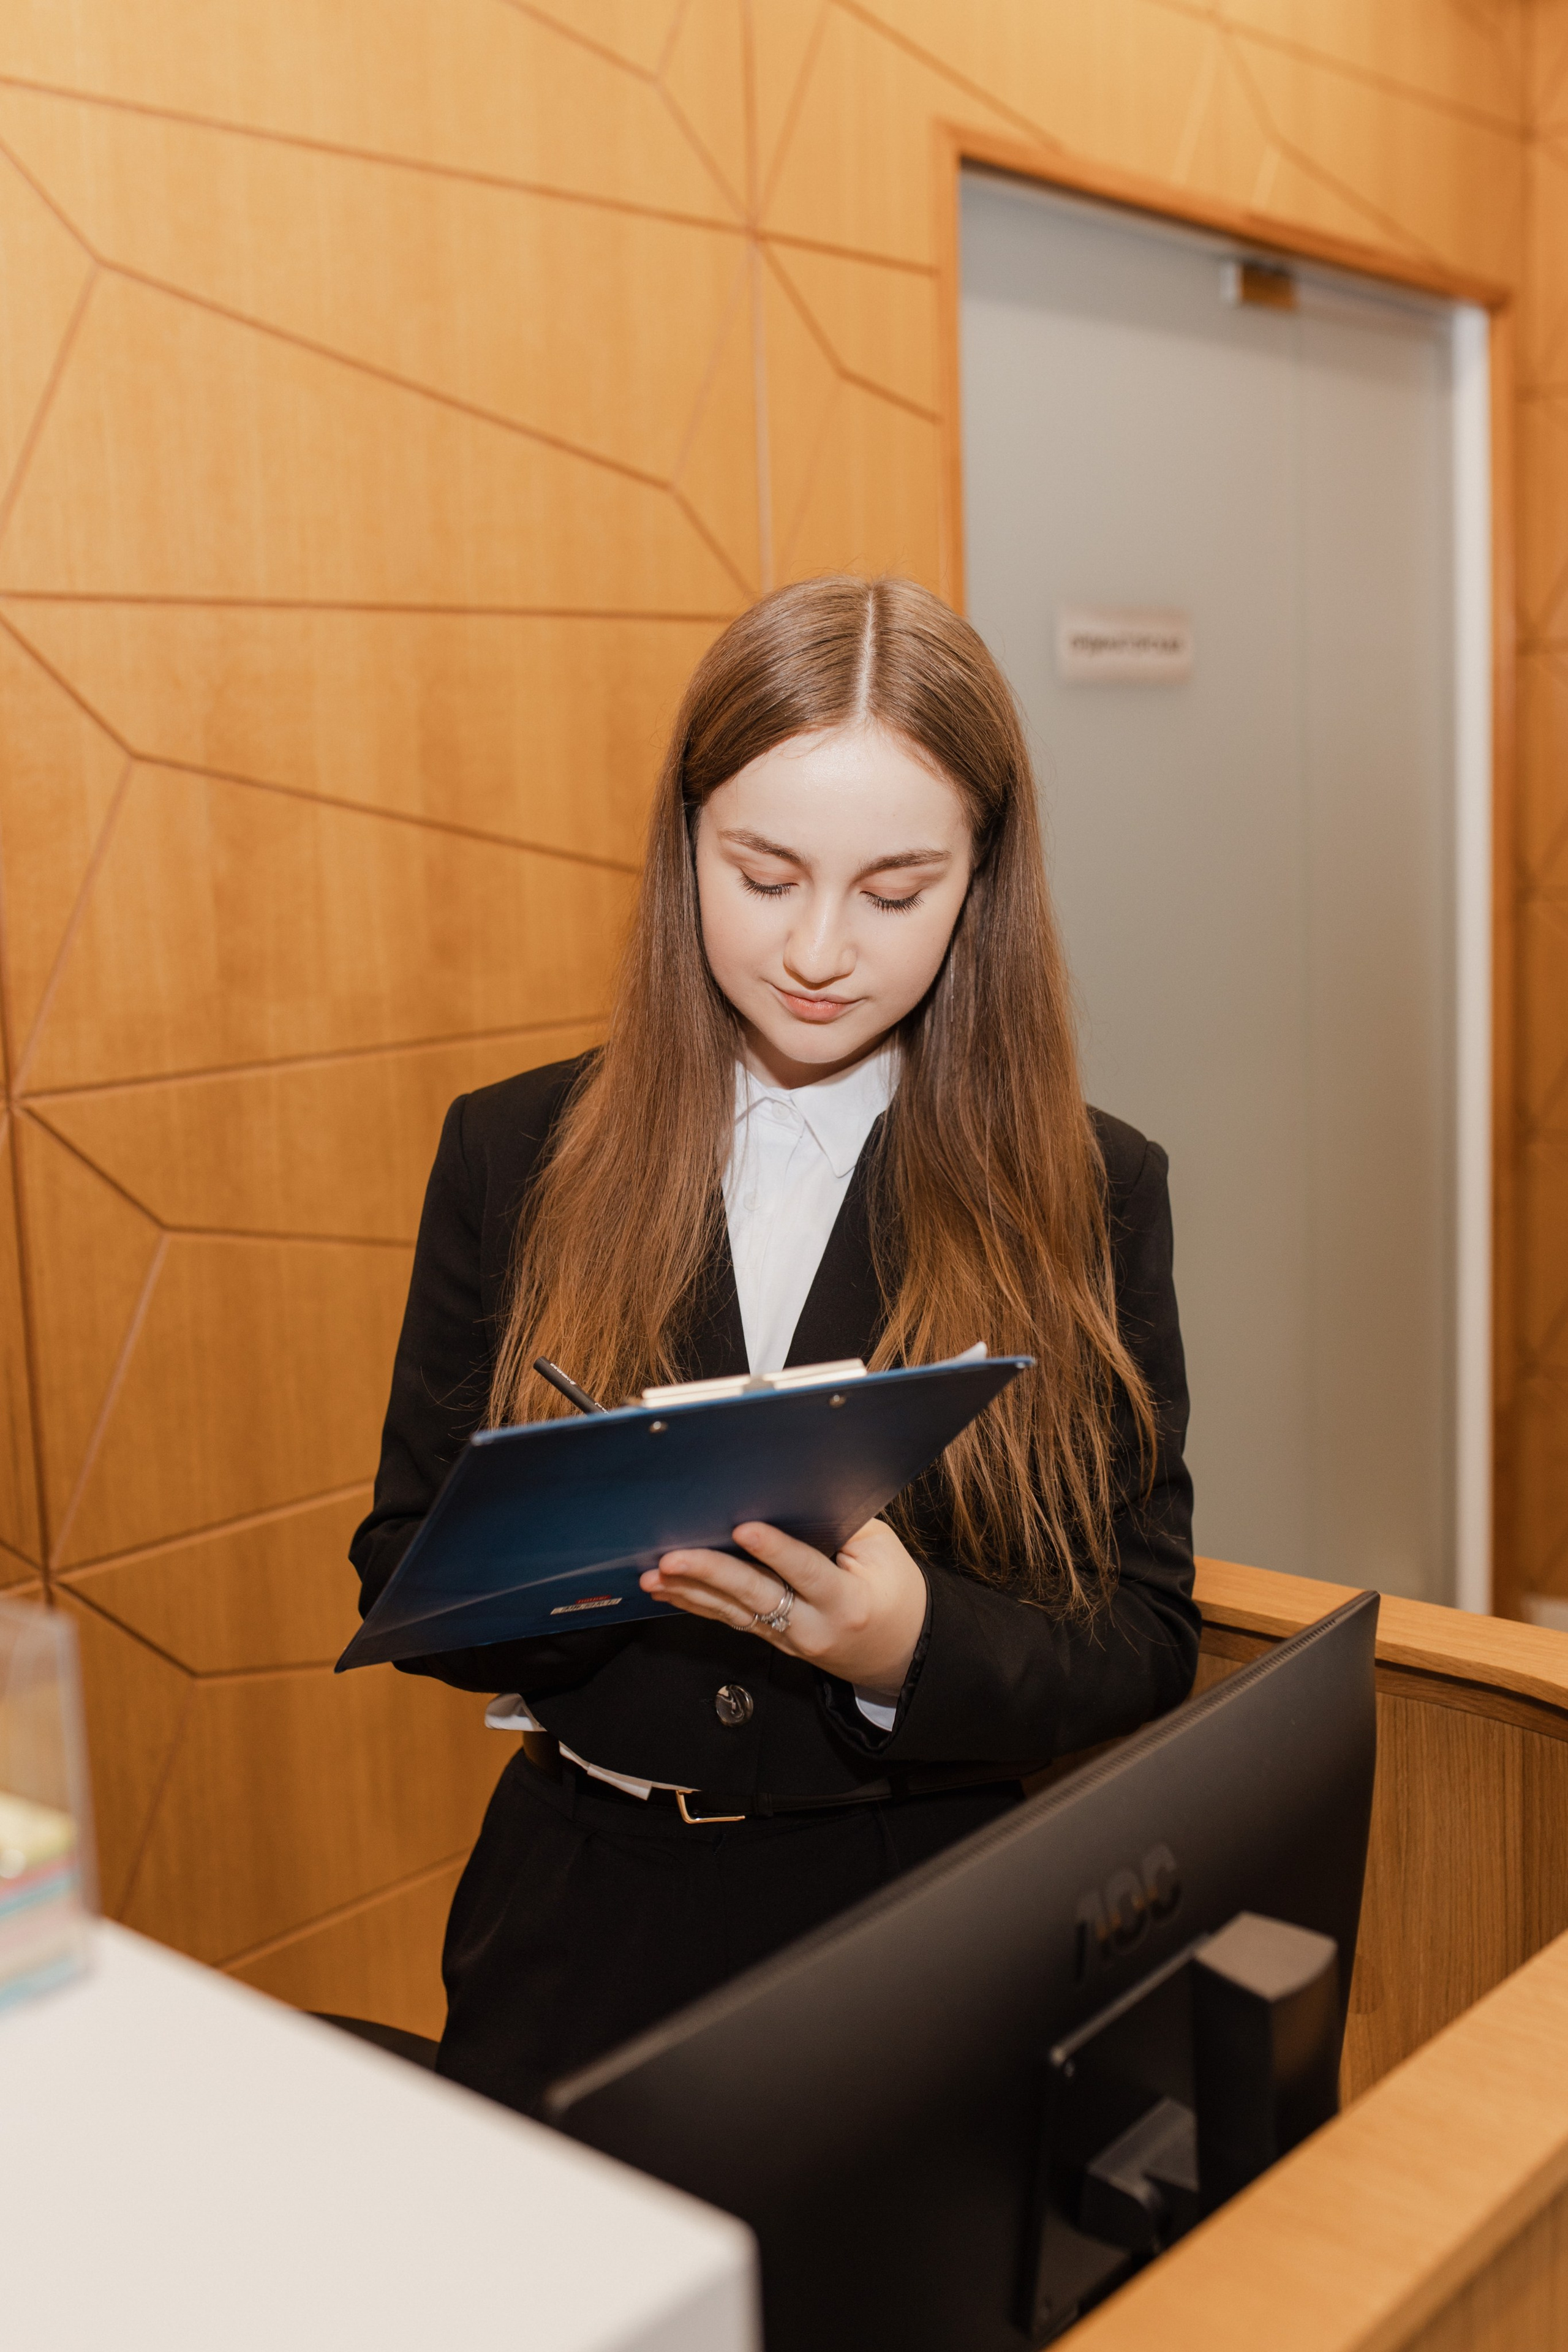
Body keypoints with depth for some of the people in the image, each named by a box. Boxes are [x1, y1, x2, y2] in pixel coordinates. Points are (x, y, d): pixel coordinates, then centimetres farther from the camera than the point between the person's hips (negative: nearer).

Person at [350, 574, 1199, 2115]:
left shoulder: (1093, 1194, 1)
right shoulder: (511, 1156, 4)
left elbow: (1146, 1639, 1)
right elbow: (403, 1572, 6)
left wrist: (915, 1643, -20)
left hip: (942, 1928, 0)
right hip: (591, 1915, 1)